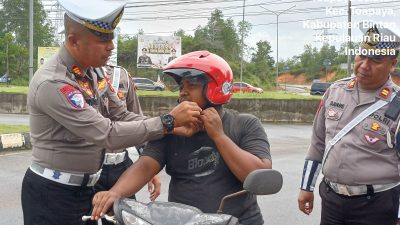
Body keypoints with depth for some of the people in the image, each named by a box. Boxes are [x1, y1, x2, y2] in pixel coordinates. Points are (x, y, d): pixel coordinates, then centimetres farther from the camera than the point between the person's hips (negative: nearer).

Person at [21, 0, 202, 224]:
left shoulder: (94, 71, 2)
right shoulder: (52, 83, -25)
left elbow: (122, 117, 1)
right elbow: (108, 134, -28)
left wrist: (173, 127, -12)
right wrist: (168, 121, -25)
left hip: (86, 187, 8)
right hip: (53, 194, -8)